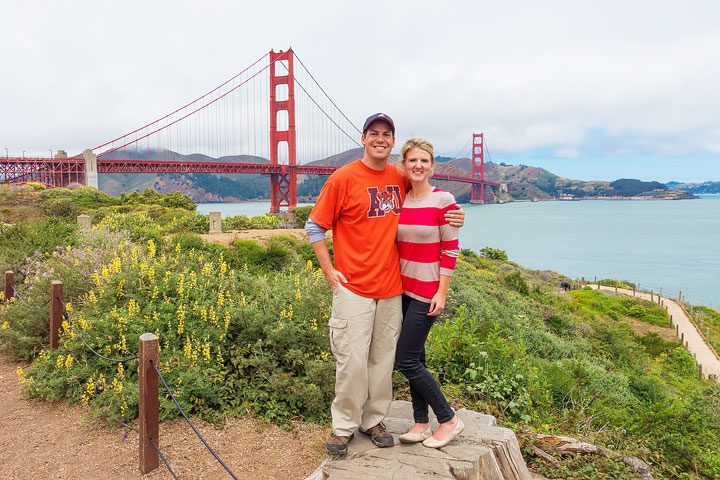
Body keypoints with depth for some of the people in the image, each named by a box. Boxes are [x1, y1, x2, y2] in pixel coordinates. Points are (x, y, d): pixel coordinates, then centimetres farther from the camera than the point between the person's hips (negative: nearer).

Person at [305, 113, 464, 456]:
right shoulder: (343, 178, -6)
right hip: (353, 287, -4)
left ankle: (374, 420, 28)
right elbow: (315, 227, -2)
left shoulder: (401, 179, 7)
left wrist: (450, 216, 3)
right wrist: (329, 272, -7)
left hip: (391, 287, 4)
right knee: (352, 361, 0)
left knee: (383, 360, 11)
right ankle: (343, 427, 18)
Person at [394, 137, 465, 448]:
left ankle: (449, 420, 11)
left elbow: (451, 250, -11)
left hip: (427, 291, -6)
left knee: (405, 360, -5)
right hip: (403, 288, 6)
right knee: (415, 358, 11)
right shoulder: (399, 201, 6)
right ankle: (421, 423, 24)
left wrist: (442, 293, -13)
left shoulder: (443, 200, -10)